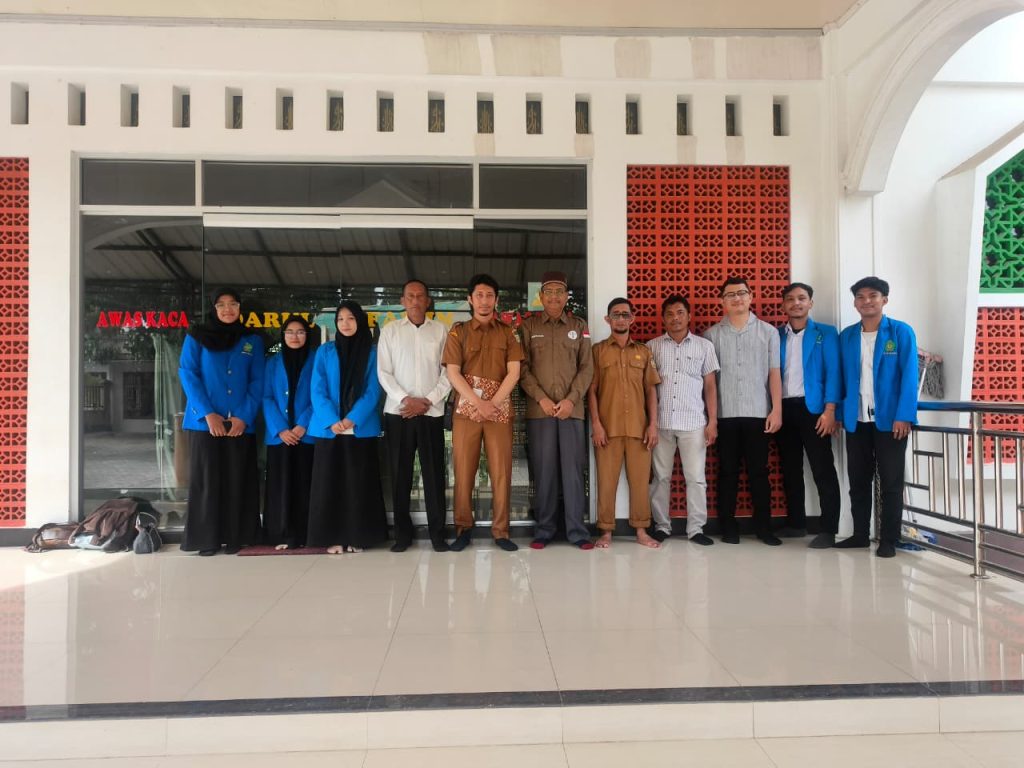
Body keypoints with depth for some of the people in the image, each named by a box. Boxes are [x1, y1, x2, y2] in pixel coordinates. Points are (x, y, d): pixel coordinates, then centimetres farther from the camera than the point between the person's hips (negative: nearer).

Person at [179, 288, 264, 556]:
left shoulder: (253, 341, 11)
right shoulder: (197, 337, 6)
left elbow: (257, 382, 5)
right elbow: (187, 375, -3)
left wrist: (244, 416, -8)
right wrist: (208, 413, -13)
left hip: (241, 423, 2)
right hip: (205, 422, -1)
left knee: (237, 481, 4)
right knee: (206, 481, 0)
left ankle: (234, 537, 13)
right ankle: (206, 538, 8)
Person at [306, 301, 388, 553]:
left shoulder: (371, 352, 4)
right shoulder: (324, 352, 7)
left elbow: (373, 391, -3)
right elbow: (317, 391, 0)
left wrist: (353, 419, -16)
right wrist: (332, 421, -15)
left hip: (361, 428, -1)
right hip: (329, 428, 1)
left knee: (359, 483, 2)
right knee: (329, 483, 2)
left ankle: (357, 537, 10)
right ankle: (334, 538, 10)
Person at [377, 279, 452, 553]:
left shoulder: (441, 331, 6)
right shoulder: (390, 330, 6)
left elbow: (448, 372, 2)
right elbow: (383, 372, 1)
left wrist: (427, 401, -8)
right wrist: (405, 399, -11)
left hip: (432, 412, 0)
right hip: (397, 412, 0)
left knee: (434, 474, 1)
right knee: (400, 474, 4)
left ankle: (437, 533, 9)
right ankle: (402, 533, 13)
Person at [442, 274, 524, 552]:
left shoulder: (507, 333, 10)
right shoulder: (458, 332, 8)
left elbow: (513, 372, 1)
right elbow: (453, 373, -2)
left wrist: (493, 403, -11)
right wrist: (479, 403, -12)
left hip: (500, 410, 1)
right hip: (466, 409, 0)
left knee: (501, 472, 0)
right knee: (463, 471, 1)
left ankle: (501, 531, 9)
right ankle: (463, 528, 13)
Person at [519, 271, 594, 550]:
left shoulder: (579, 326, 10)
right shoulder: (528, 326, 7)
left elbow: (586, 368, 5)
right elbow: (523, 367, 1)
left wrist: (571, 399, -8)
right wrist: (541, 398, -10)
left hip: (572, 409, 1)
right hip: (539, 410, 0)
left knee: (573, 470, 1)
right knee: (543, 470, 3)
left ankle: (577, 530, 8)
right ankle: (543, 529, 12)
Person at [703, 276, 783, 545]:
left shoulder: (768, 332, 6)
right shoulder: (711, 334, 5)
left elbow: (774, 374, 4)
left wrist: (776, 410, -3)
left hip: (758, 413, 0)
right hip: (724, 414, 0)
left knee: (758, 472, 5)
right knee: (728, 472, 6)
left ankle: (763, 526, 15)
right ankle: (728, 527, 14)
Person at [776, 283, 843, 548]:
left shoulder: (826, 333, 3)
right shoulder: (776, 336, 12)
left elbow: (833, 372, -4)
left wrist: (830, 409, -14)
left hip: (812, 408, -4)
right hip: (783, 409, 4)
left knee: (823, 471, -2)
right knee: (790, 470, 10)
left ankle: (828, 530, 3)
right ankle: (796, 523, 20)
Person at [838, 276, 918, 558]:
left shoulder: (901, 332, -3)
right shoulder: (846, 336, 9)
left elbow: (909, 376, -8)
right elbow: (841, 377, 9)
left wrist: (904, 416, -16)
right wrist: (838, 413, 2)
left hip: (890, 419, -4)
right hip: (856, 420, 4)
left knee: (891, 482, 4)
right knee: (858, 481, 10)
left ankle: (889, 540, 12)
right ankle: (860, 534, 21)